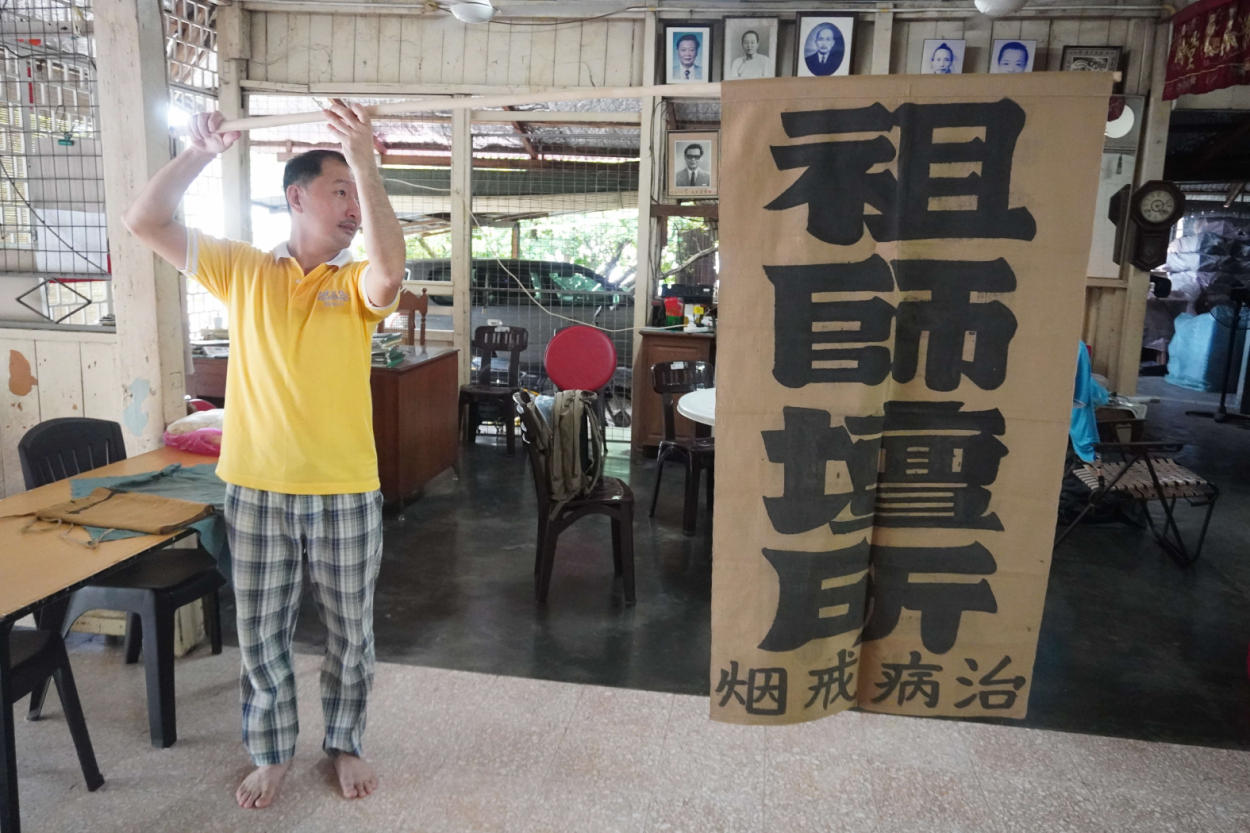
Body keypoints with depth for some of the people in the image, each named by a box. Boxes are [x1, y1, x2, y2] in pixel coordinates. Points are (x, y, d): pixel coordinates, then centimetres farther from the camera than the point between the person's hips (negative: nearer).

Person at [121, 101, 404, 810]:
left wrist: (366, 161, -28)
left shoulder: (359, 282, -1)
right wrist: (201, 151, -8)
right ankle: (272, 753, 36)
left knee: (351, 632, 13)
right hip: (257, 491, 1)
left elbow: (390, 271, -25)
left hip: (347, 493, -1)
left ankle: (346, 743, 35)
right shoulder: (243, 270, 4)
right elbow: (146, 222, 0)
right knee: (261, 636, 14)